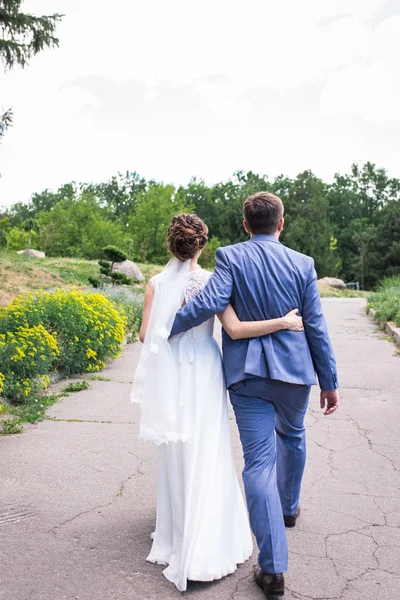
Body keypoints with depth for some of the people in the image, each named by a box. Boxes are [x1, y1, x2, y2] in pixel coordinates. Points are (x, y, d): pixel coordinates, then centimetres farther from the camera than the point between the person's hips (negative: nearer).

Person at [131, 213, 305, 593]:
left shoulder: (156, 284, -4)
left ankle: (179, 526, 36)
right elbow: (235, 330, -20)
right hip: (203, 372, -2)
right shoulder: (211, 281, -10)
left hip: (170, 376, 3)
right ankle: (200, 553, 9)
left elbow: (145, 336, -5)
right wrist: (283, 322, -15)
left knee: (176, 453, 18)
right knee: (205, 455, 5)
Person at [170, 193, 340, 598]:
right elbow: (316, 327, 0)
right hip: (294, 368, 2)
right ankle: (288, 506, 51)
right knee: (291, 435, 29)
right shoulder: (302, 264, -1)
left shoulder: (230, 257, -7)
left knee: (259, 462, 0)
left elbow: (209, 302, -22)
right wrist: (329, 382, 7)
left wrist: (164, 330, -9)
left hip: (247, 372, -2)